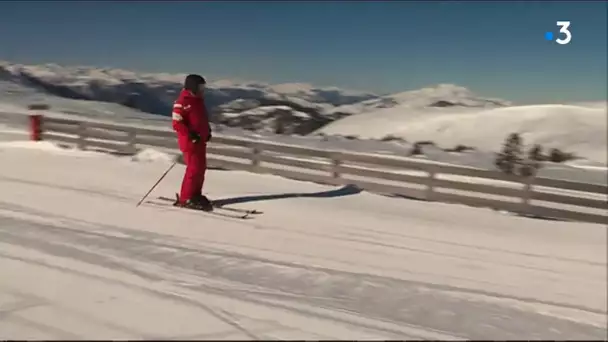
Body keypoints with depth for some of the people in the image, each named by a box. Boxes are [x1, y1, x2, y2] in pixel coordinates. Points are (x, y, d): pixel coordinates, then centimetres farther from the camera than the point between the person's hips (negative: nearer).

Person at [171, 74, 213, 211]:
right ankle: (185, 198, -2)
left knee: (201, 167, 11)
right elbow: (177, 123, -19)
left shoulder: (198, 100, 13)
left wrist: (207, 131, 11)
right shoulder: (183, 102, -15)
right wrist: (190, 134, -26)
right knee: (194, 168, -10)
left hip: (200, 140, 9)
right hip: (190, 141, -9)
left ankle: (195, 195, 22)